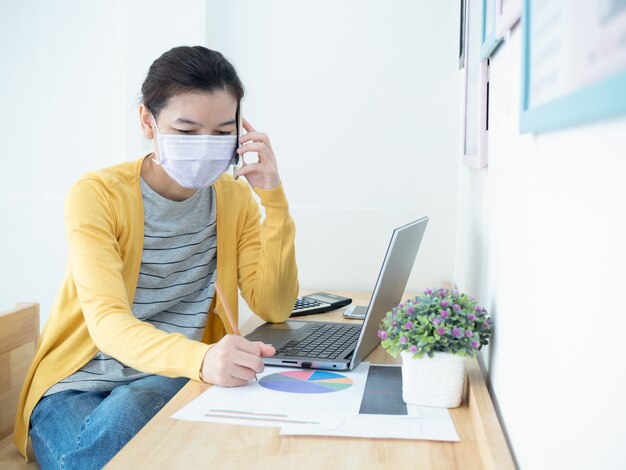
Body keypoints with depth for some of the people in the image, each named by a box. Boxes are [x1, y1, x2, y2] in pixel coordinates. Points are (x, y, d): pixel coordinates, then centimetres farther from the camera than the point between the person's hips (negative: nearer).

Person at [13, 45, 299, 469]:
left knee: (128, 412, -32)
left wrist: (274, 199, -16)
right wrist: (201, 359, -47)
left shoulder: (235, 198, 2)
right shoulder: (98, 195, -12)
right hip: (80, 386, -1)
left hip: (172, 383, 2)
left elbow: (274, 309, -6)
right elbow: (107, 322, -26)